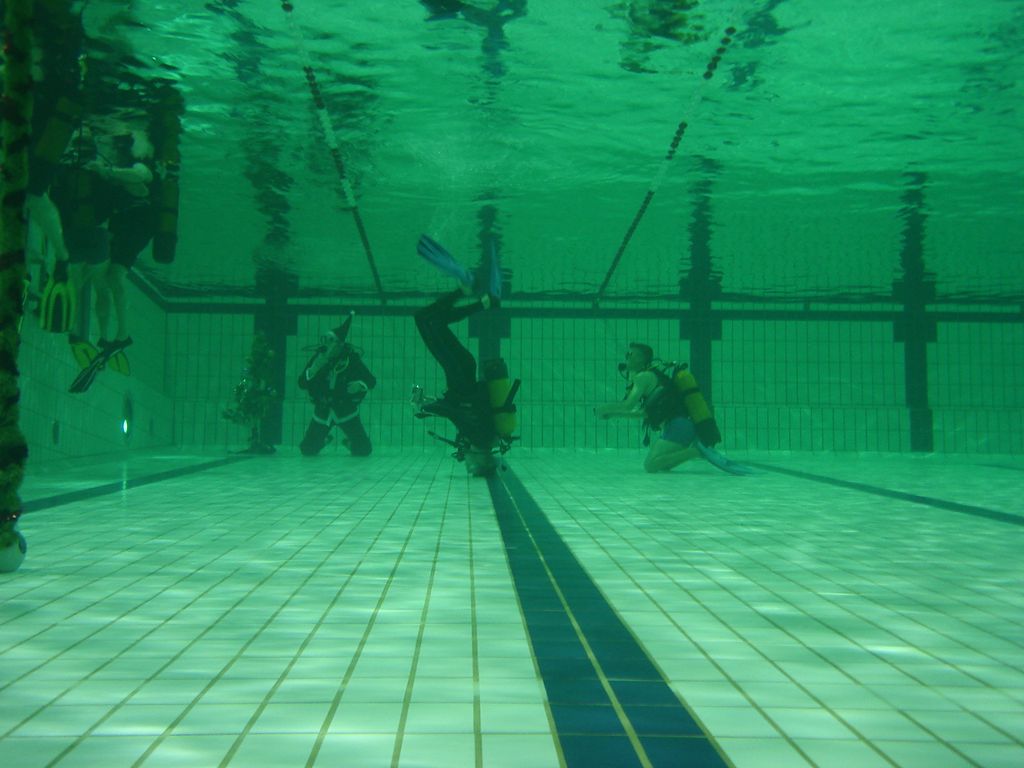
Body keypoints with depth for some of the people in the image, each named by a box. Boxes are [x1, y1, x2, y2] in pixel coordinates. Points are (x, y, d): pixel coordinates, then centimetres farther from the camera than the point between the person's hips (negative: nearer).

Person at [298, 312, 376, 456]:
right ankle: (323, 439, 37)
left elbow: (372, 381, -9)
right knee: (307, 450, 2)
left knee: (364, 450, -6)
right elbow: (302, 384, -12)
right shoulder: (319, 356, -9)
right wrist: (314, 368, -28)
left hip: (347, 410, -2)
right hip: (322, 411, 2)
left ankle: (350, 442, 30)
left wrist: (360, 385, -31)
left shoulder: (352, 357, -14)